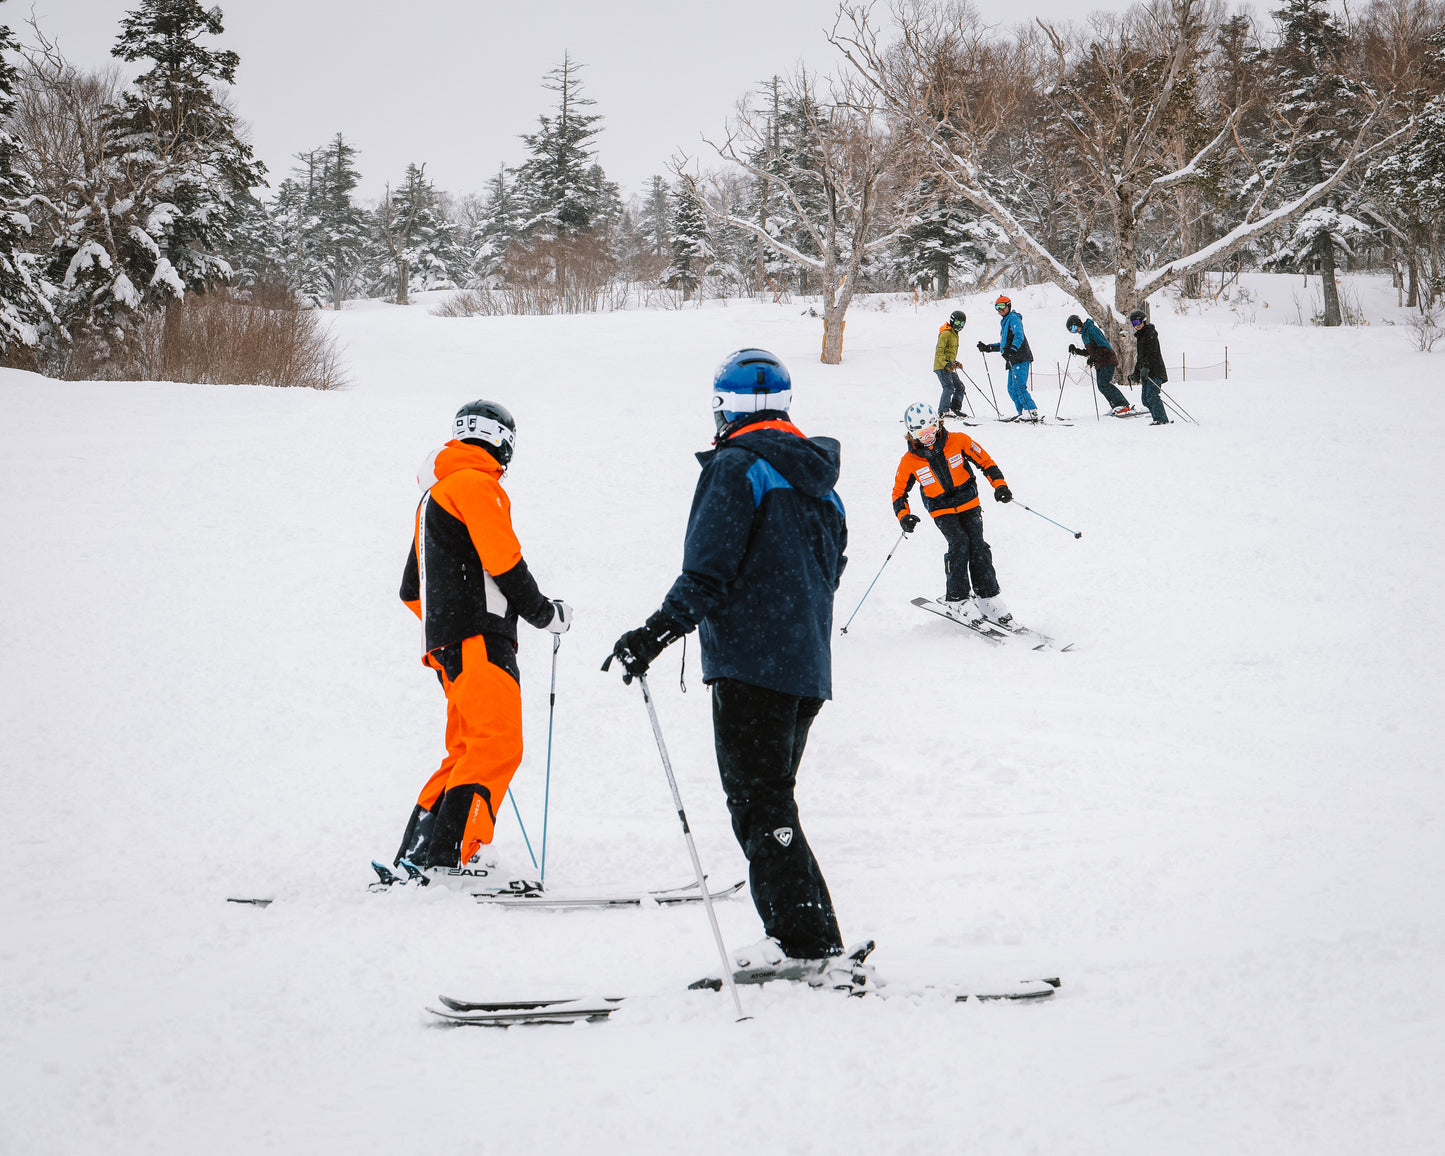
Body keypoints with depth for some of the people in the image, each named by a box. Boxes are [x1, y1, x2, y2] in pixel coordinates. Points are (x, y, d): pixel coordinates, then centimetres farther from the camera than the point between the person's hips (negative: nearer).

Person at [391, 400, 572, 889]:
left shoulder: (434, 495, 27)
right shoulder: (477, 484, -4)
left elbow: (411, 588, 29)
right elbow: (503, 560, -12)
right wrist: (544, 613, -1)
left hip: (444, 641, 10)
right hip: (479, 635, -10)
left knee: (470, 749, 11)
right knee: (498, 745, -15)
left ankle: (415, 855, 8)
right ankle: (453, 856, -23)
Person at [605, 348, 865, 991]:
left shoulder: (737, 467, -9)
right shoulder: (817, 476, 15)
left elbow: (708, 571, -17)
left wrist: (656, 634, -16)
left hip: (752, 663, -8)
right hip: (809, 667, 8)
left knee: (759, 806, -6)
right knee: (771, 802, 16)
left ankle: (811, 948, -11)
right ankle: (800, 943, 16)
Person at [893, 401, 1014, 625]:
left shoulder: (958, 441, -9)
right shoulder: (909, 462, -8)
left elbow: (985, 462, 0)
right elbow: (899, 493, 1)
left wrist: (999, 484, -12)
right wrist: (903, 516, -17)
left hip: (969, 504, 1)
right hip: (942, 511, -1)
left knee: (977, 545, -14)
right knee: (959, 544, -22)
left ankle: (988, 596, -3)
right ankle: (955, 599, -12)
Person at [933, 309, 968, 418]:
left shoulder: (954, 334, 21)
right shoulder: (946, 333, -11)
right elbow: (939, 351, -18)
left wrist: (955, 363, 28)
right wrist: (946, 363, -28)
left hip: (949, 367, 10)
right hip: (942, 367, -10)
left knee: (959, 387, 11)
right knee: (949, 387, -19)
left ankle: (955, 409, 15)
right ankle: (944, 412, -22)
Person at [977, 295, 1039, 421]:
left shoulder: (1013, 319, -5)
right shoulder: (1004, 322, 24)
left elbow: (1019, 336, -23)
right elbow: (1003, 345, 33)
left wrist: (1012, 349, -39)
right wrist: (987, 348, 31)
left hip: (1021, 359, -10)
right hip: (1013, 361, 10)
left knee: (1019, 388, -17)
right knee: (1012, 389, 11)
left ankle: (1034, 413, -22)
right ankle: (1022, 413, 15)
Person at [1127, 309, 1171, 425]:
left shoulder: (1150, 333, -8)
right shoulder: (1139, 336, 20)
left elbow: (1152, 353, -18)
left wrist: (1146, 368, -27)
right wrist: (1136, 373, 25)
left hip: (1155, 370, -10)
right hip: (1146, 372, 10)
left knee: (1152, 395, -17)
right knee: (1145, 398, 5)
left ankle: (1161, 419, -18)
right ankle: (1161, 418, 8)